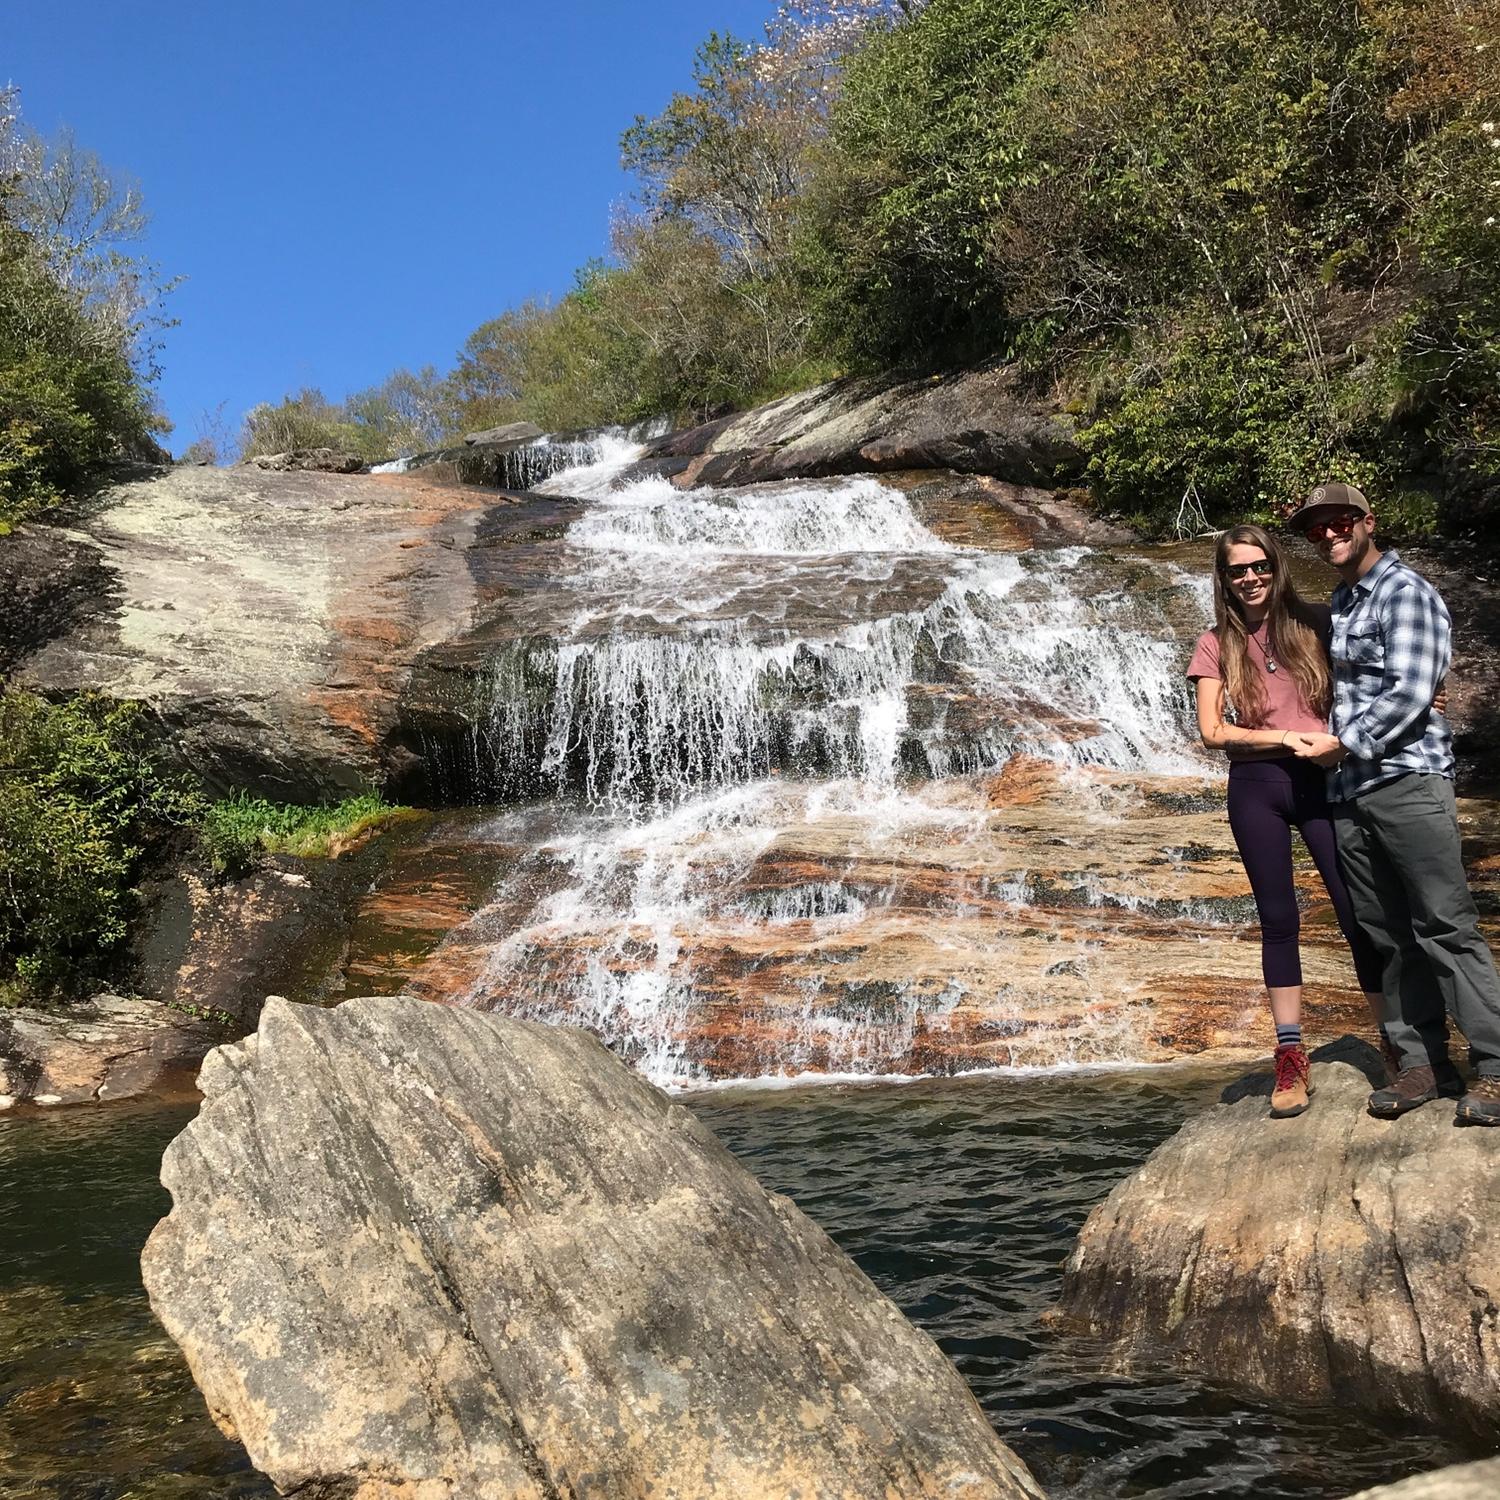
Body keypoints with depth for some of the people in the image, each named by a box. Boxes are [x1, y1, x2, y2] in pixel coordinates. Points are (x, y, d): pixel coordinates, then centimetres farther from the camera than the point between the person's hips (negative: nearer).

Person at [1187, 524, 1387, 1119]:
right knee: (1278, 921, 6)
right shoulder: (1217, 644, 3)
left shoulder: (1314, 622, 2)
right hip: (1256, 787, 1)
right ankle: (1291, 1059, 11)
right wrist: (1283, 738, -12)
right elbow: (1212, 732, -3)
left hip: (1322, 780, -1)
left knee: (1358, 912, -1)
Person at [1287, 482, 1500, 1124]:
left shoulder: (1403, 591, -4)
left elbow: (1410, 693, -14)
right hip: (1348, 789, 8)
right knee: (1385, 934, 6)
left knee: (1445, 924, -8)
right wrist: (1326, 748, 10)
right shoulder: (1336, 605, 20)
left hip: (1407, 777, -7)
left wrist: (1342, 744, -9)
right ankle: (1422, 1062, 12)